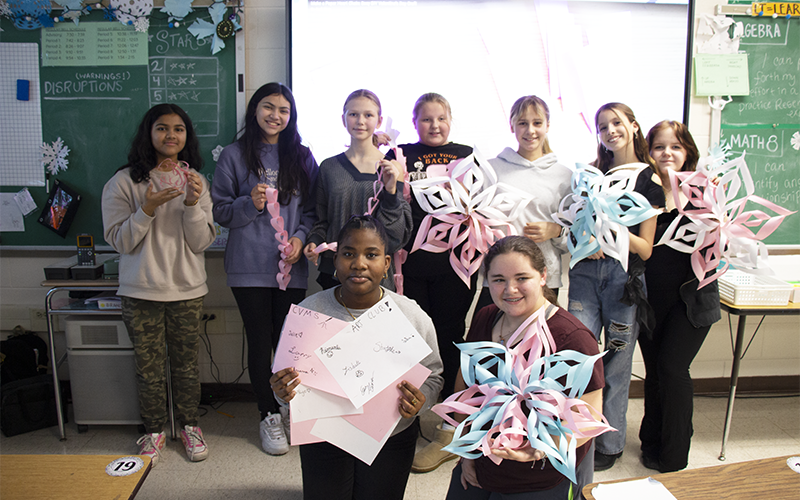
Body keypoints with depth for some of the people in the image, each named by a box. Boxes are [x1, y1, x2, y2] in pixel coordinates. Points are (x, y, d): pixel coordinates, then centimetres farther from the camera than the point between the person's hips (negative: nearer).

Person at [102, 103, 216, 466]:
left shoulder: (196, 181, 4)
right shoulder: (124, 182, -3)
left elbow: (201, 242, -2)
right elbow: (120, 241, -6)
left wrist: (193, 204, -18)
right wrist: (148, 209, -20)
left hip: (188, 290, 1)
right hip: (141, 290, -1)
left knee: (187, 363, 11)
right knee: (149, 367, 9)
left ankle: (189, 426, 31)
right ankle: (154, 431, 29)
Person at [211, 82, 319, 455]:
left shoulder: (301, 157, 9)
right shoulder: (234, 156, 2)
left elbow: (313, 210, 10)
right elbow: (220, 211, 3)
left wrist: (300, 237, -7)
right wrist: (250, 204, -15)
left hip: (292, 266, 2)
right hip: (249, 267, -1)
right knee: (260, 341, 5)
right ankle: (269, 416, 22)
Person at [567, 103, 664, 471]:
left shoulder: (650, 179, 1)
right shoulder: (592, 173, 11)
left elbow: (645, 248, -3)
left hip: (625, 274, -2)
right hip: (585, 271, 3)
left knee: (616, 364, 4)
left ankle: (610, 444, 21)